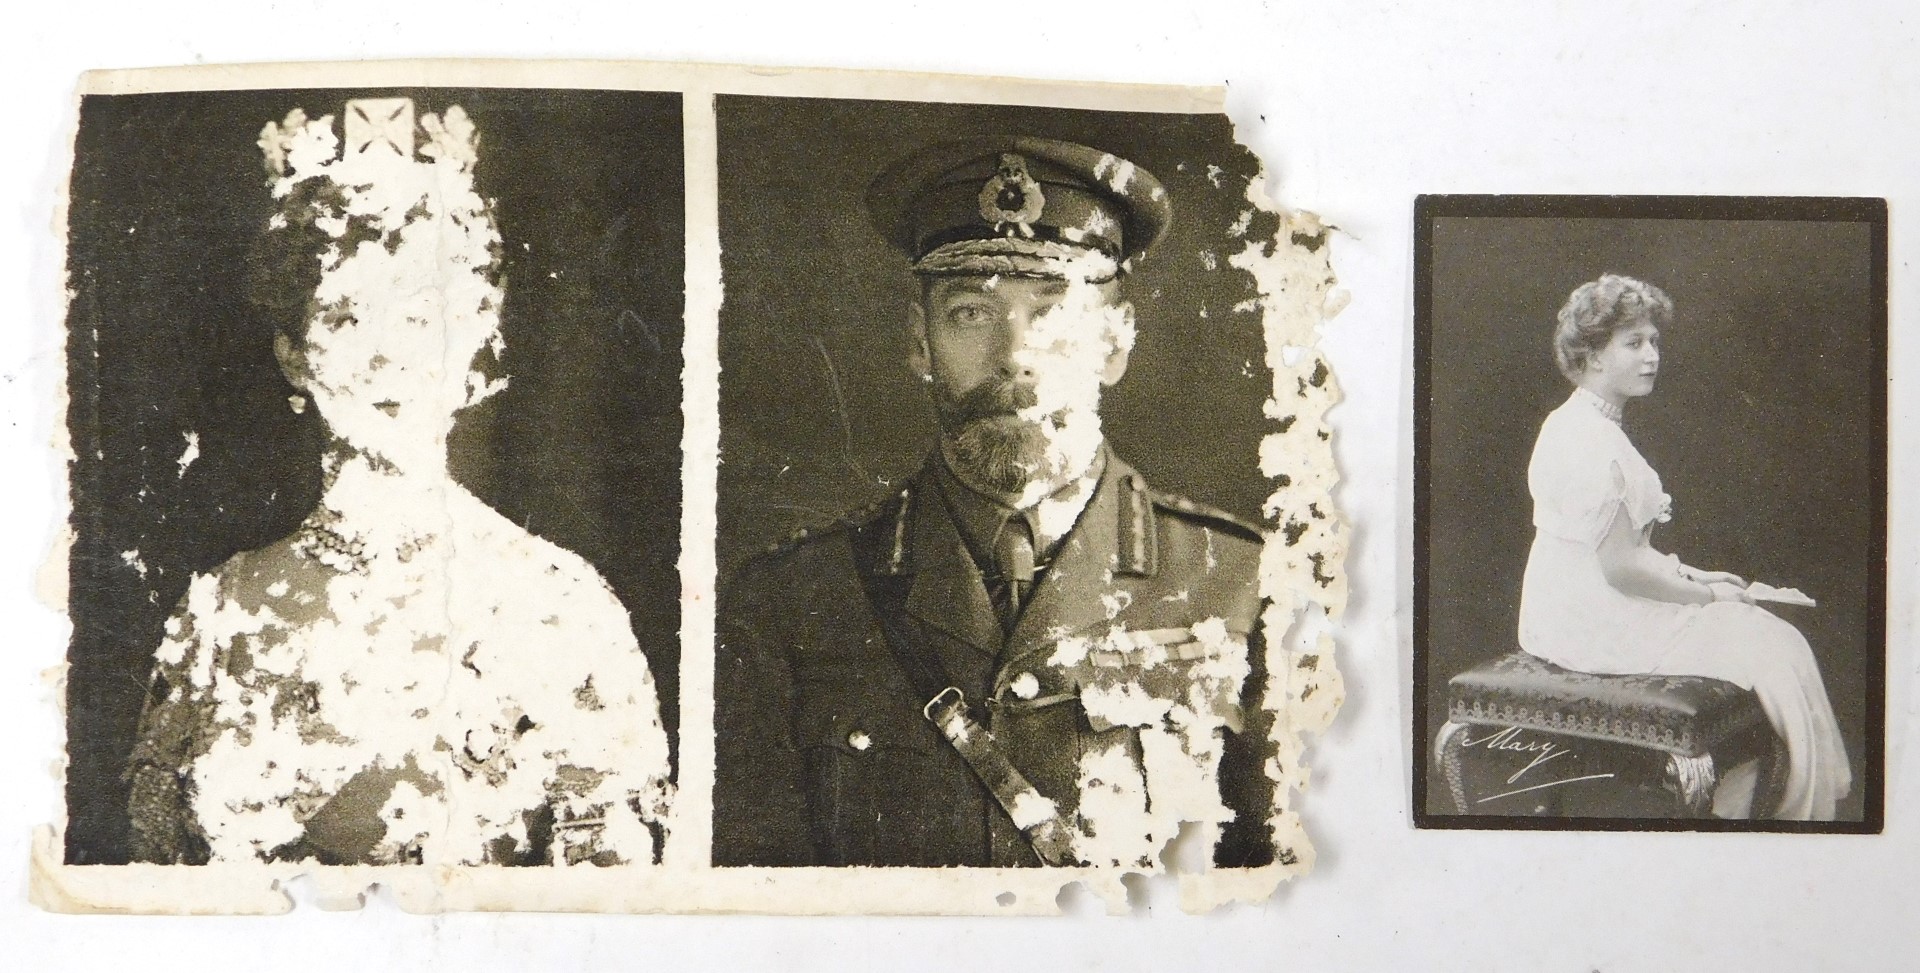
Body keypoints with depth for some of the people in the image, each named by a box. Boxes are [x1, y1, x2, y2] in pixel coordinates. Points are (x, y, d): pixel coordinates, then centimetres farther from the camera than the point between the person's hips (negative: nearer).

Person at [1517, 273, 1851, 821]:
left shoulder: (1578, 425, 13)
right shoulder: (1589, 442, -20)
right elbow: (1621, 566, -21)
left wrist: (1688, 574, 10)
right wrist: (1706, 594, -9)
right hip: (1595, 626, -10)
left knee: (1773, 637, 8)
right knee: (1772, 648, -8)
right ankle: (1804, 806, 4)